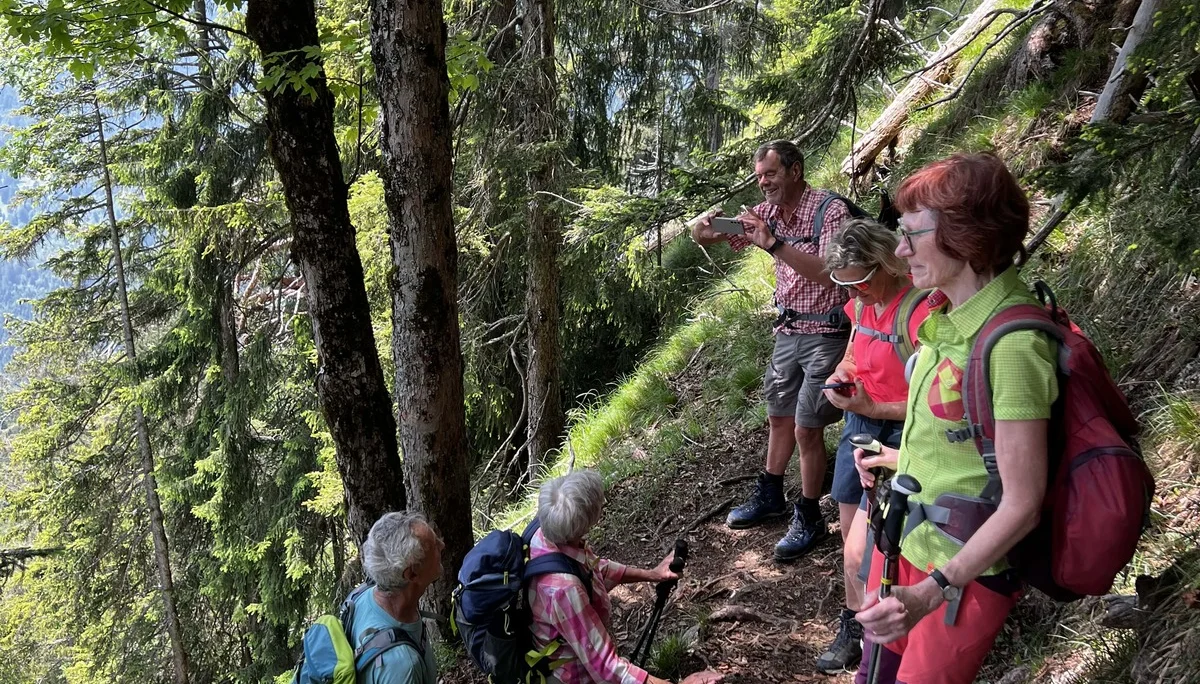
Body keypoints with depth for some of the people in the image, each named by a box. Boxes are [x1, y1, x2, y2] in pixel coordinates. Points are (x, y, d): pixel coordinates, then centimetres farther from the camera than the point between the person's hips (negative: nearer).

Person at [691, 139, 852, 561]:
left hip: (825, 333, -7)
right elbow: (707, 234, 3)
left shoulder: (831, 211, -17)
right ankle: (770, 497, 34)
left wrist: (774, 244, -34)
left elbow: (830, 274, -29)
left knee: (807, 429, -5)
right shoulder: (768, 212, 3)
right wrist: (704, 232, -22)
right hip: (788, 330, 7)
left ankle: (809, 520, 10)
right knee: (779, 418, 18)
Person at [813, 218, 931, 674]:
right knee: (851, 536, 18)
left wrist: (872, 408, -24)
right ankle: (853, 628, 37)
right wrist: (842, 375, -2)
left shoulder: (918, 311, -25)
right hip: (858, 426, 8)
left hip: (898, 435, -8)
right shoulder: (861, 304, 1)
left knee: (860, 555, -7)